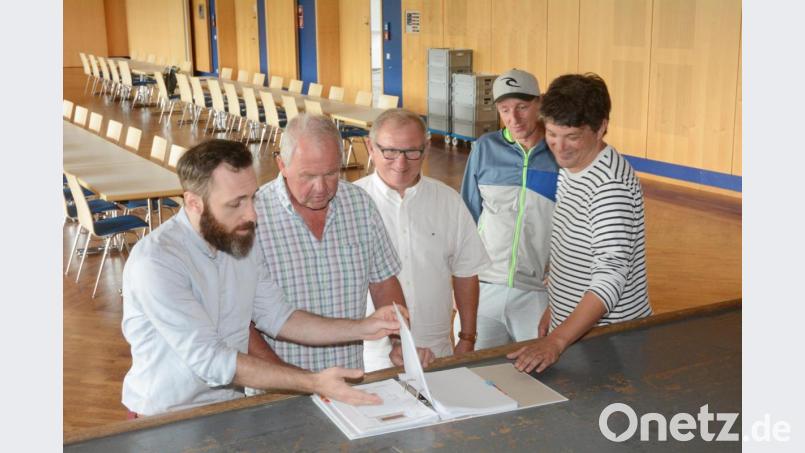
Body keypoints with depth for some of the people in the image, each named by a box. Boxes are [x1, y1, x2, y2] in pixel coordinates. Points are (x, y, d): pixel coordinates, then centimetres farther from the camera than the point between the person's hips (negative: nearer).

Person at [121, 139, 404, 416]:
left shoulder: (242, 239, 1)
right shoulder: (155, 261, -21)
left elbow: (277, 318, 7)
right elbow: (209, 360, -25)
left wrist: (362, 329, -3)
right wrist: (314, 383, -27)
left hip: (231, 405, 6)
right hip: (167, 418, -6)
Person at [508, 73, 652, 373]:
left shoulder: (610, 184, -24)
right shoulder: (569, 168, 6)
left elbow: (611, 275, -31)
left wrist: (557, 340, -37)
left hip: (609, 337, -9)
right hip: (568, 325, 9)